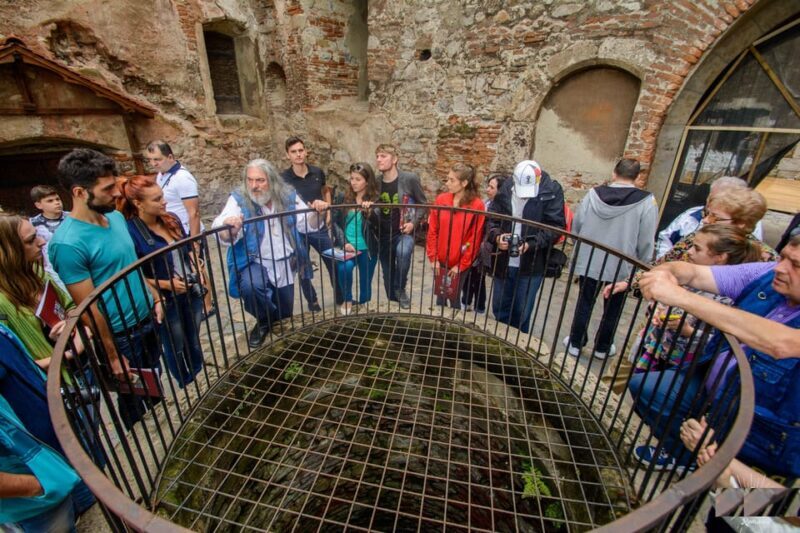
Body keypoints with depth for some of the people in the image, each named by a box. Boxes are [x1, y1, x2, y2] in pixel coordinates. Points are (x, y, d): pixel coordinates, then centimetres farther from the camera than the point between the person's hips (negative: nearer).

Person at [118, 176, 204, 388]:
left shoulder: (171, 220, -1)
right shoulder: (130, 232, -20)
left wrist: (197, 270, -2)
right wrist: (166, 284, -20)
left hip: (192, 292, 6)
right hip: (165, 301, -5)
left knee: (194, 342, 23)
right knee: (175, 348, 16)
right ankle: (187, 388, 39)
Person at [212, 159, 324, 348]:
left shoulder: (288, 195, -5)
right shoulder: (239, 199, -13)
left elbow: (307, 225, -1)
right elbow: (225, 238, -25)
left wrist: (317, 212, -22)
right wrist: (228, 226, -48)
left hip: (284, 264, 3)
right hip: (255, 263, -3)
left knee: (284, 315, 13)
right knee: (250, 286, -37)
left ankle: (274, 321, 53)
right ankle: (264, 321, -3)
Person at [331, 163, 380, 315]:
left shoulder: (374, 200, -2)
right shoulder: (344, 198, 4)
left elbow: (376, 222, -16)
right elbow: (335, 222, 2)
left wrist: (369, 211, -37)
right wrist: (344, 243, -11)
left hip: (367, 249, 0)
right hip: (347, 246, 0)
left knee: (365, 283, 8)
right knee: (344, 267, -29)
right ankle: (347, 300, -3)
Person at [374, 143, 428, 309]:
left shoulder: (410, 179, -10)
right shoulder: (376, 181, 1)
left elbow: (423, 204, 0)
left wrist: (413, 223, -15)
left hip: (404, 232, -4)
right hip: (383, 234, 4)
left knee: (403, 252, -37)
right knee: (388, 277, 10)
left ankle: (401, 289, -13)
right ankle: (393, 301, 34)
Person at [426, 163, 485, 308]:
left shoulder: (477, 205, -12)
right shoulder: (440, 200, -3)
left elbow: (475, 239, -10)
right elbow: (432, 231, 0)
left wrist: (461, 264, -9)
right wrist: (433, 257, -2)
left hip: (460, 264, -3)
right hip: (441, 260, 3)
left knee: (454, 297, 9)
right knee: (440, 296, 15)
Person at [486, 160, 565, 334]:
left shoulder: (552, 192, -10)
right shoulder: (505, 189, -3)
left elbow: (555, 226, -12)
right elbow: (492, 219, 3)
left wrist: (531, 243, -26)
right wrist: (497, 237, -18)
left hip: (532, 265, -3)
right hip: (503, 262, 3)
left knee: (522, 312, 10)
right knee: (499, 307, 17)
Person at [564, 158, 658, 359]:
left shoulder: (593, 194, -8)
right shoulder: (646, 201, -12)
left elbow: (576, 226, -2)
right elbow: (646, 243, -10)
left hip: (589, 263, 1)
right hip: (621, 268, -1)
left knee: (584, 304, 16)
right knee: (612, 310, 17)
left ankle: (575, 343, 28)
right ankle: (602, 347, 33)